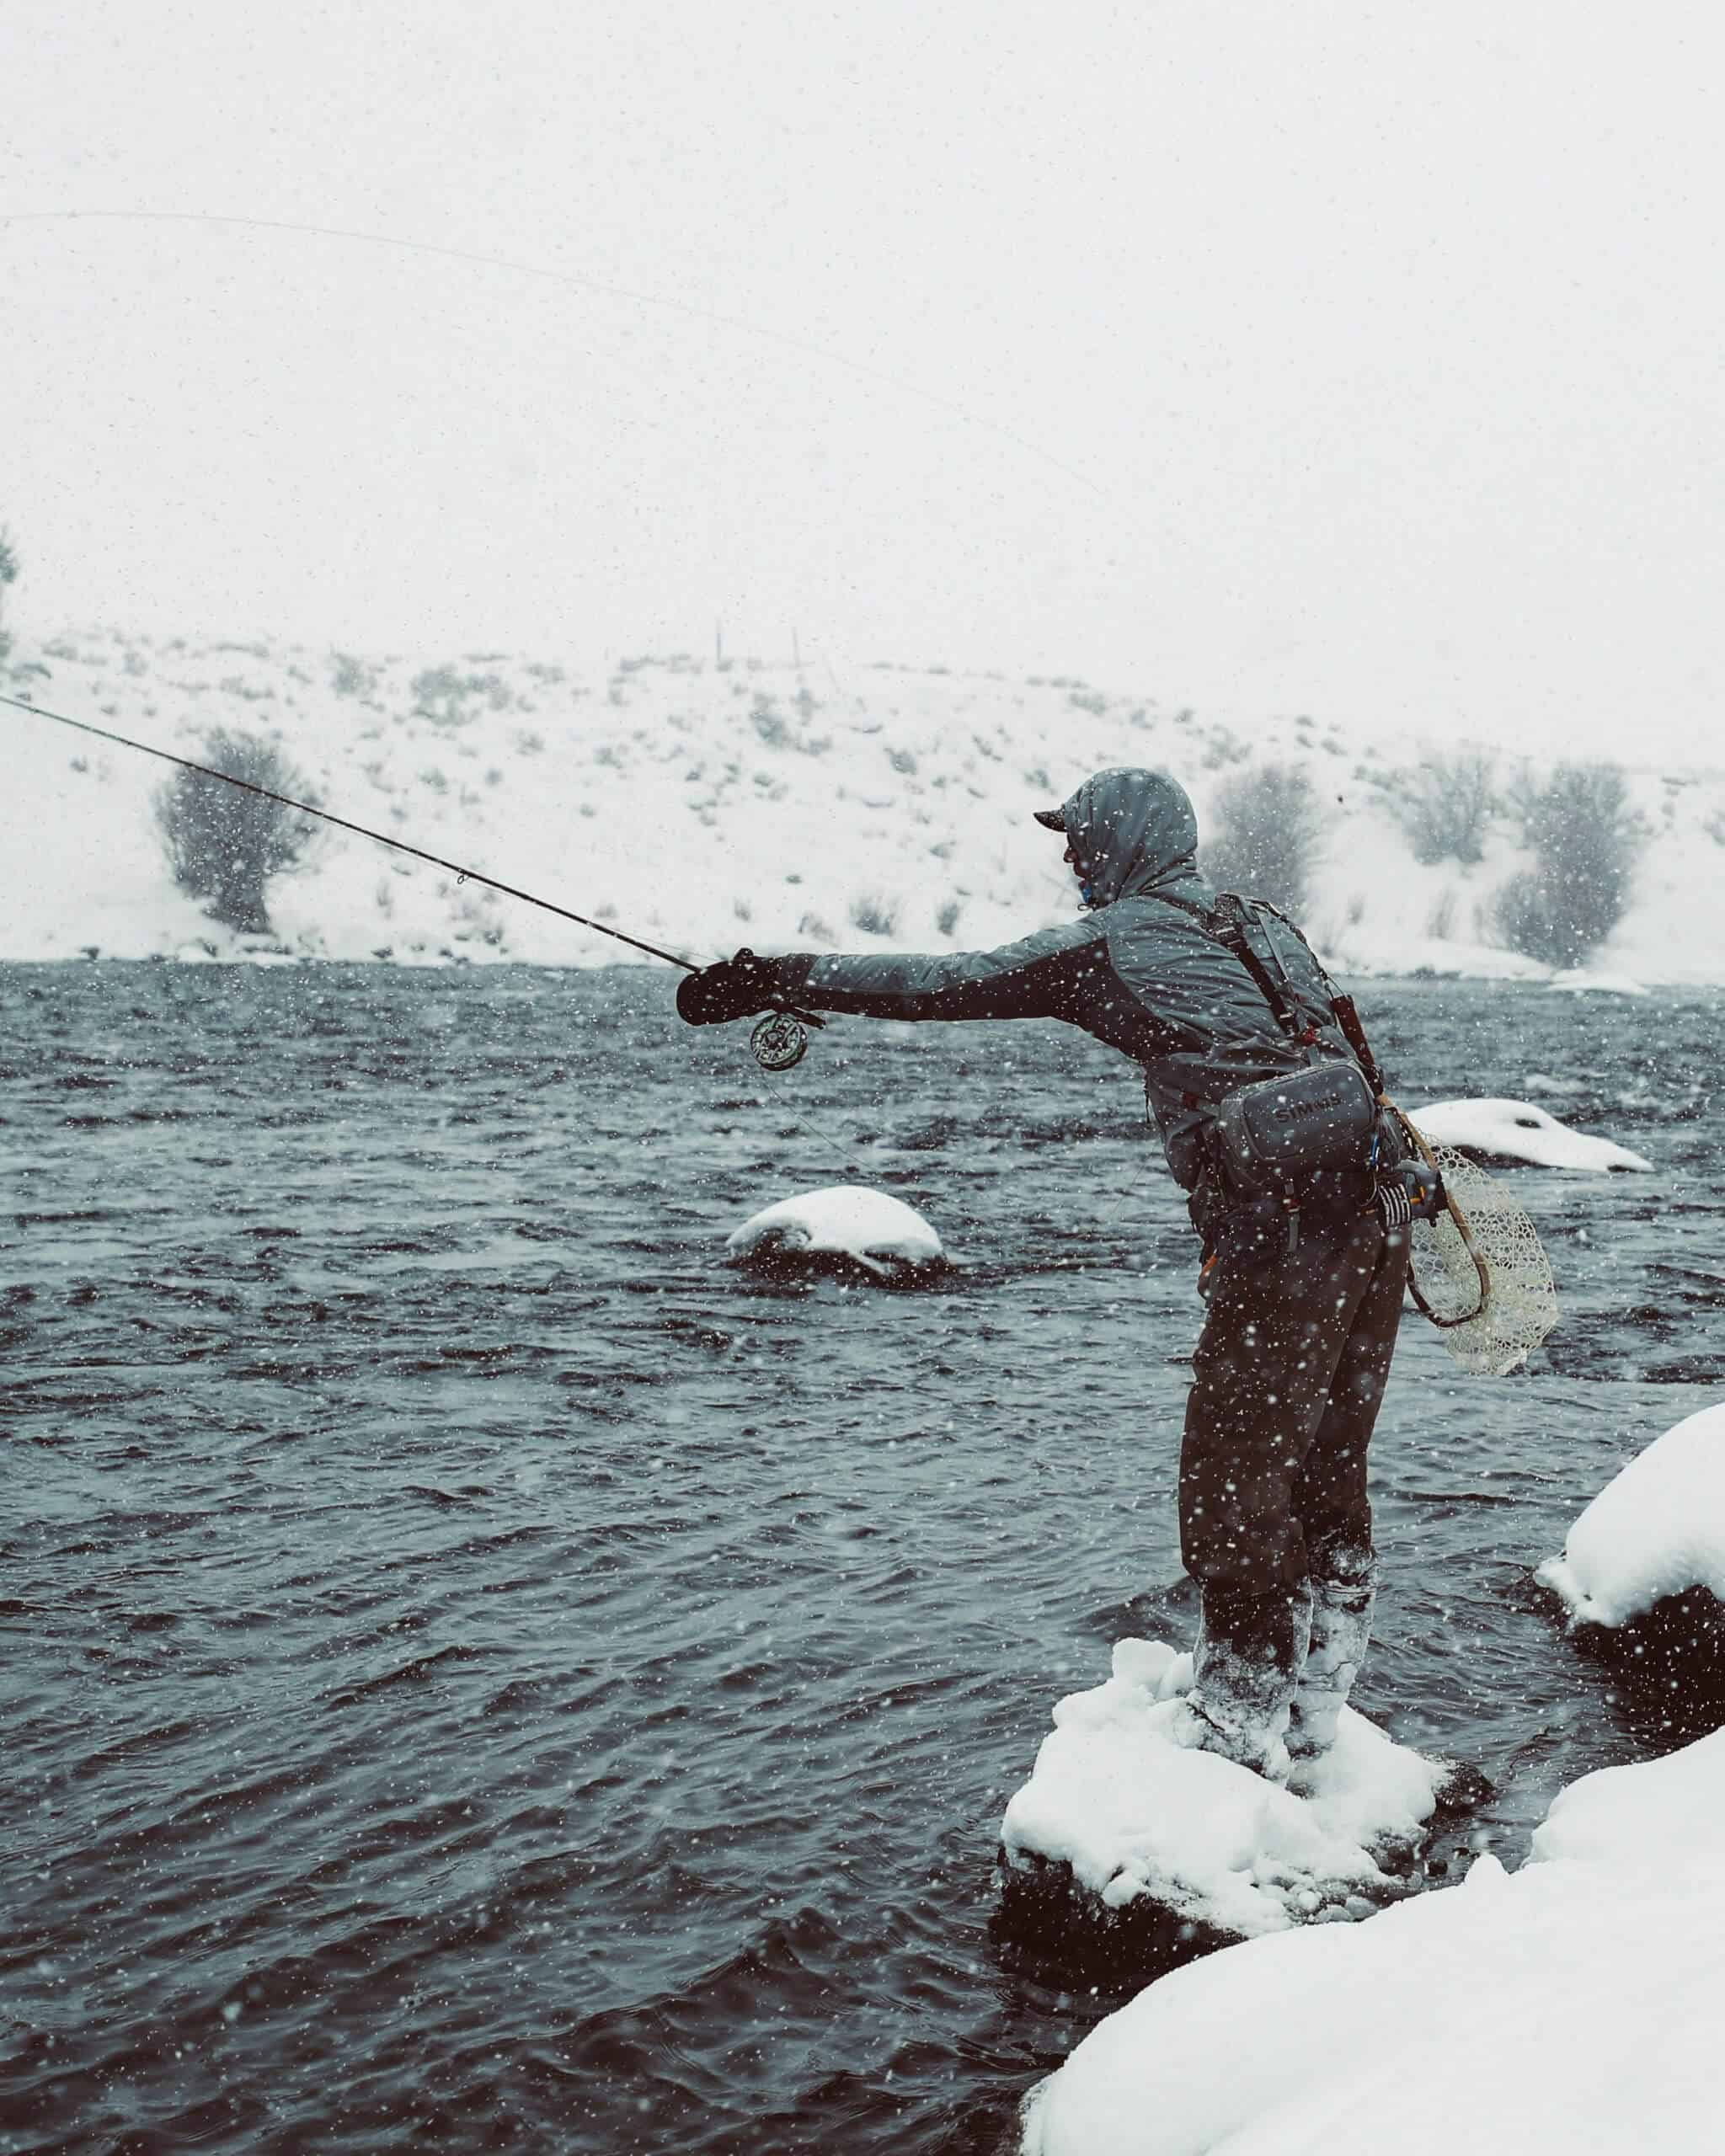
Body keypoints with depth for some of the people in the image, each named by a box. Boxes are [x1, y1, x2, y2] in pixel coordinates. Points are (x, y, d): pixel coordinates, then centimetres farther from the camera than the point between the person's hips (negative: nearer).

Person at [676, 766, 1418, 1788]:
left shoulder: (1114, 943, -1)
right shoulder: (1271, 925, 20)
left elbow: (946, 983, 1)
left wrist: (774, 978, 7)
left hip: (1282, 1234, -8)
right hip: (1378, 1213, 8)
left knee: (1233, 1484, 2)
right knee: (1327, 1475, 16)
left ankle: (1241, 1729, 10)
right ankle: (1315, 1709, 26)